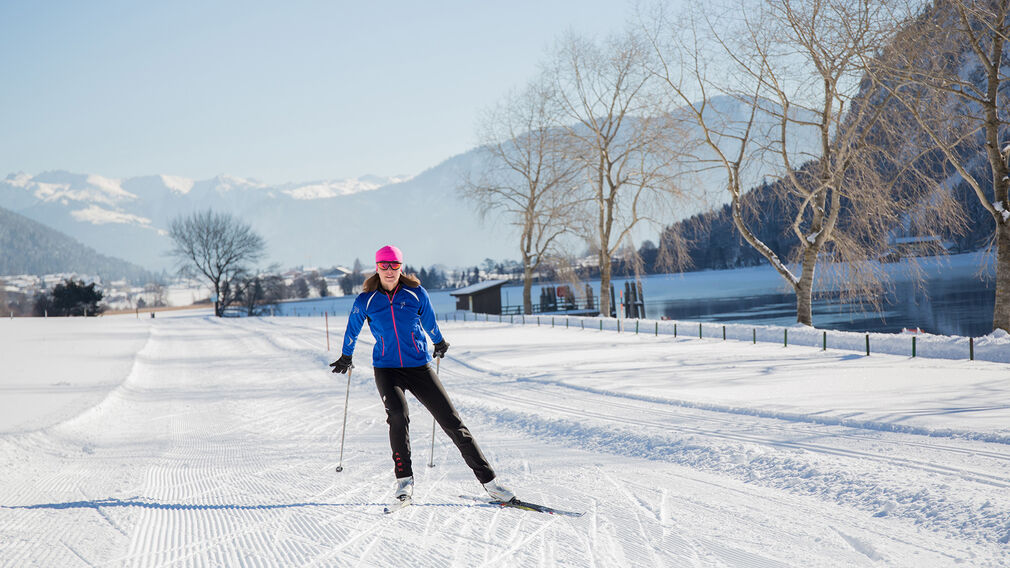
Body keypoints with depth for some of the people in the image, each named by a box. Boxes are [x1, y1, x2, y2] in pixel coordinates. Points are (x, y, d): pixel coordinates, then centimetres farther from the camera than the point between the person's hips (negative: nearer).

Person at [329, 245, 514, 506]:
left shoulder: (416, 294, 2)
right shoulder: (365, 301, 1)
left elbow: (429, 322, 20)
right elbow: (352, 330, 18)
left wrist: (439, 343, 34)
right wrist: (345, 357, 27)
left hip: (419, 367, 1)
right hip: (386, 368, -1)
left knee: (451, 420, -3)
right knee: (398, 415, -28)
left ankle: (487, 479, 2)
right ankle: (404, 480, -16)